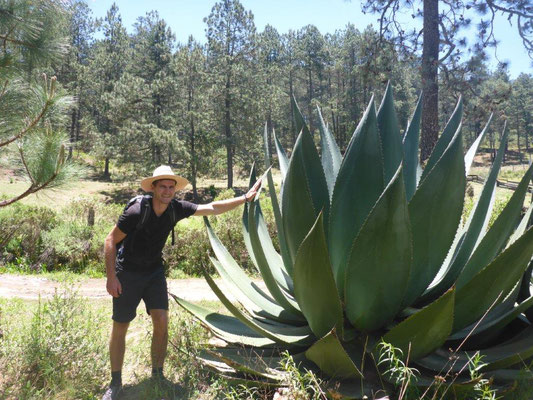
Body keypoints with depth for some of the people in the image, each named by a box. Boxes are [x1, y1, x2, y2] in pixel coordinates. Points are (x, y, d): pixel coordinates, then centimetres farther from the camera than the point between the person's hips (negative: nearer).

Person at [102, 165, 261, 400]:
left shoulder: (176, 208, -10)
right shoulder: (136, 211, -24)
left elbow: (212, 208, -4)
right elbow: (110, 241, -16)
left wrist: (246, 198, -5)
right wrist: (111, 277, -20)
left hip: (154, 271, 4)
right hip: (127, 272, -4)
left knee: (161, 322, -6)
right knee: (120, 328, 3)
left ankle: (157, 376, 12)